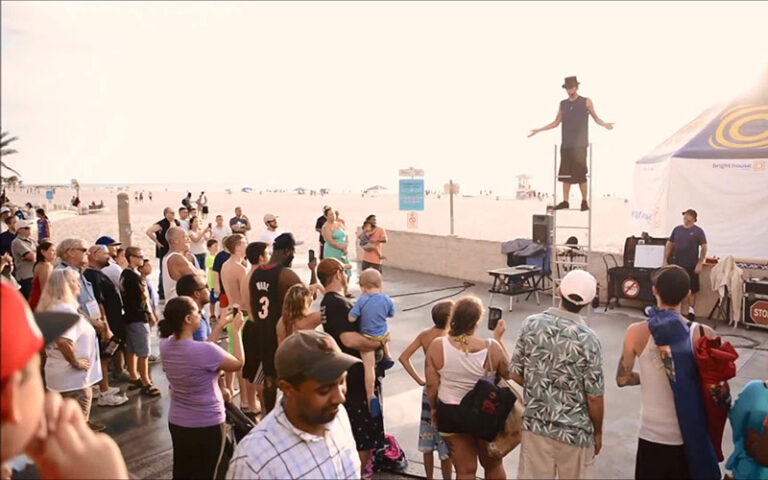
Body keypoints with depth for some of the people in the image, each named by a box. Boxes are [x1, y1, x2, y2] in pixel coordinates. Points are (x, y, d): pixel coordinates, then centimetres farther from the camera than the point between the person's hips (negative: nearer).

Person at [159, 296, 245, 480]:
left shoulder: (165, 345, -9)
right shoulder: (205, 350, -29)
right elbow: (238, 363, -12)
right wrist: (236, 330, -4)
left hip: (176, 422, 6)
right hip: (207, 426, -6)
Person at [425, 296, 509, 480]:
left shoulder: (437, 346, -16)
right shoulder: (491, 348, -18)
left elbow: (432, 386, -9)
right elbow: (507, 372, 0)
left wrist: (434, 409, 8)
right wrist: (499, 338, 6)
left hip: (450, 414, 0)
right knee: (493, 465, 24)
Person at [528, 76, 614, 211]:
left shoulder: (586, 102, 5)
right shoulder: (563, 104, 14)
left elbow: (596, 119, 7)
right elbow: (556, 123, 19)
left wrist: (604, 124, -15)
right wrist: (539, 130, 14)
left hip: (579, 145, -3)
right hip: (566, 144, 4)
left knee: (580, 174, -6)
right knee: (565, 173, 1)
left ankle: (584, 201, 3)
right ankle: (565, 201, 5)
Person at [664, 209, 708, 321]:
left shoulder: (698, 231, -2)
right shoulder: (677, 229, 7)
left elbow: (704, 247, -5)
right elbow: (669, 245, 10)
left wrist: (700, 263, -13)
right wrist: (665, 260, 4)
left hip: (691, 266, -3)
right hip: (676, 265, 3)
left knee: (691, 290, 5)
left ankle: (691, 311, 15)